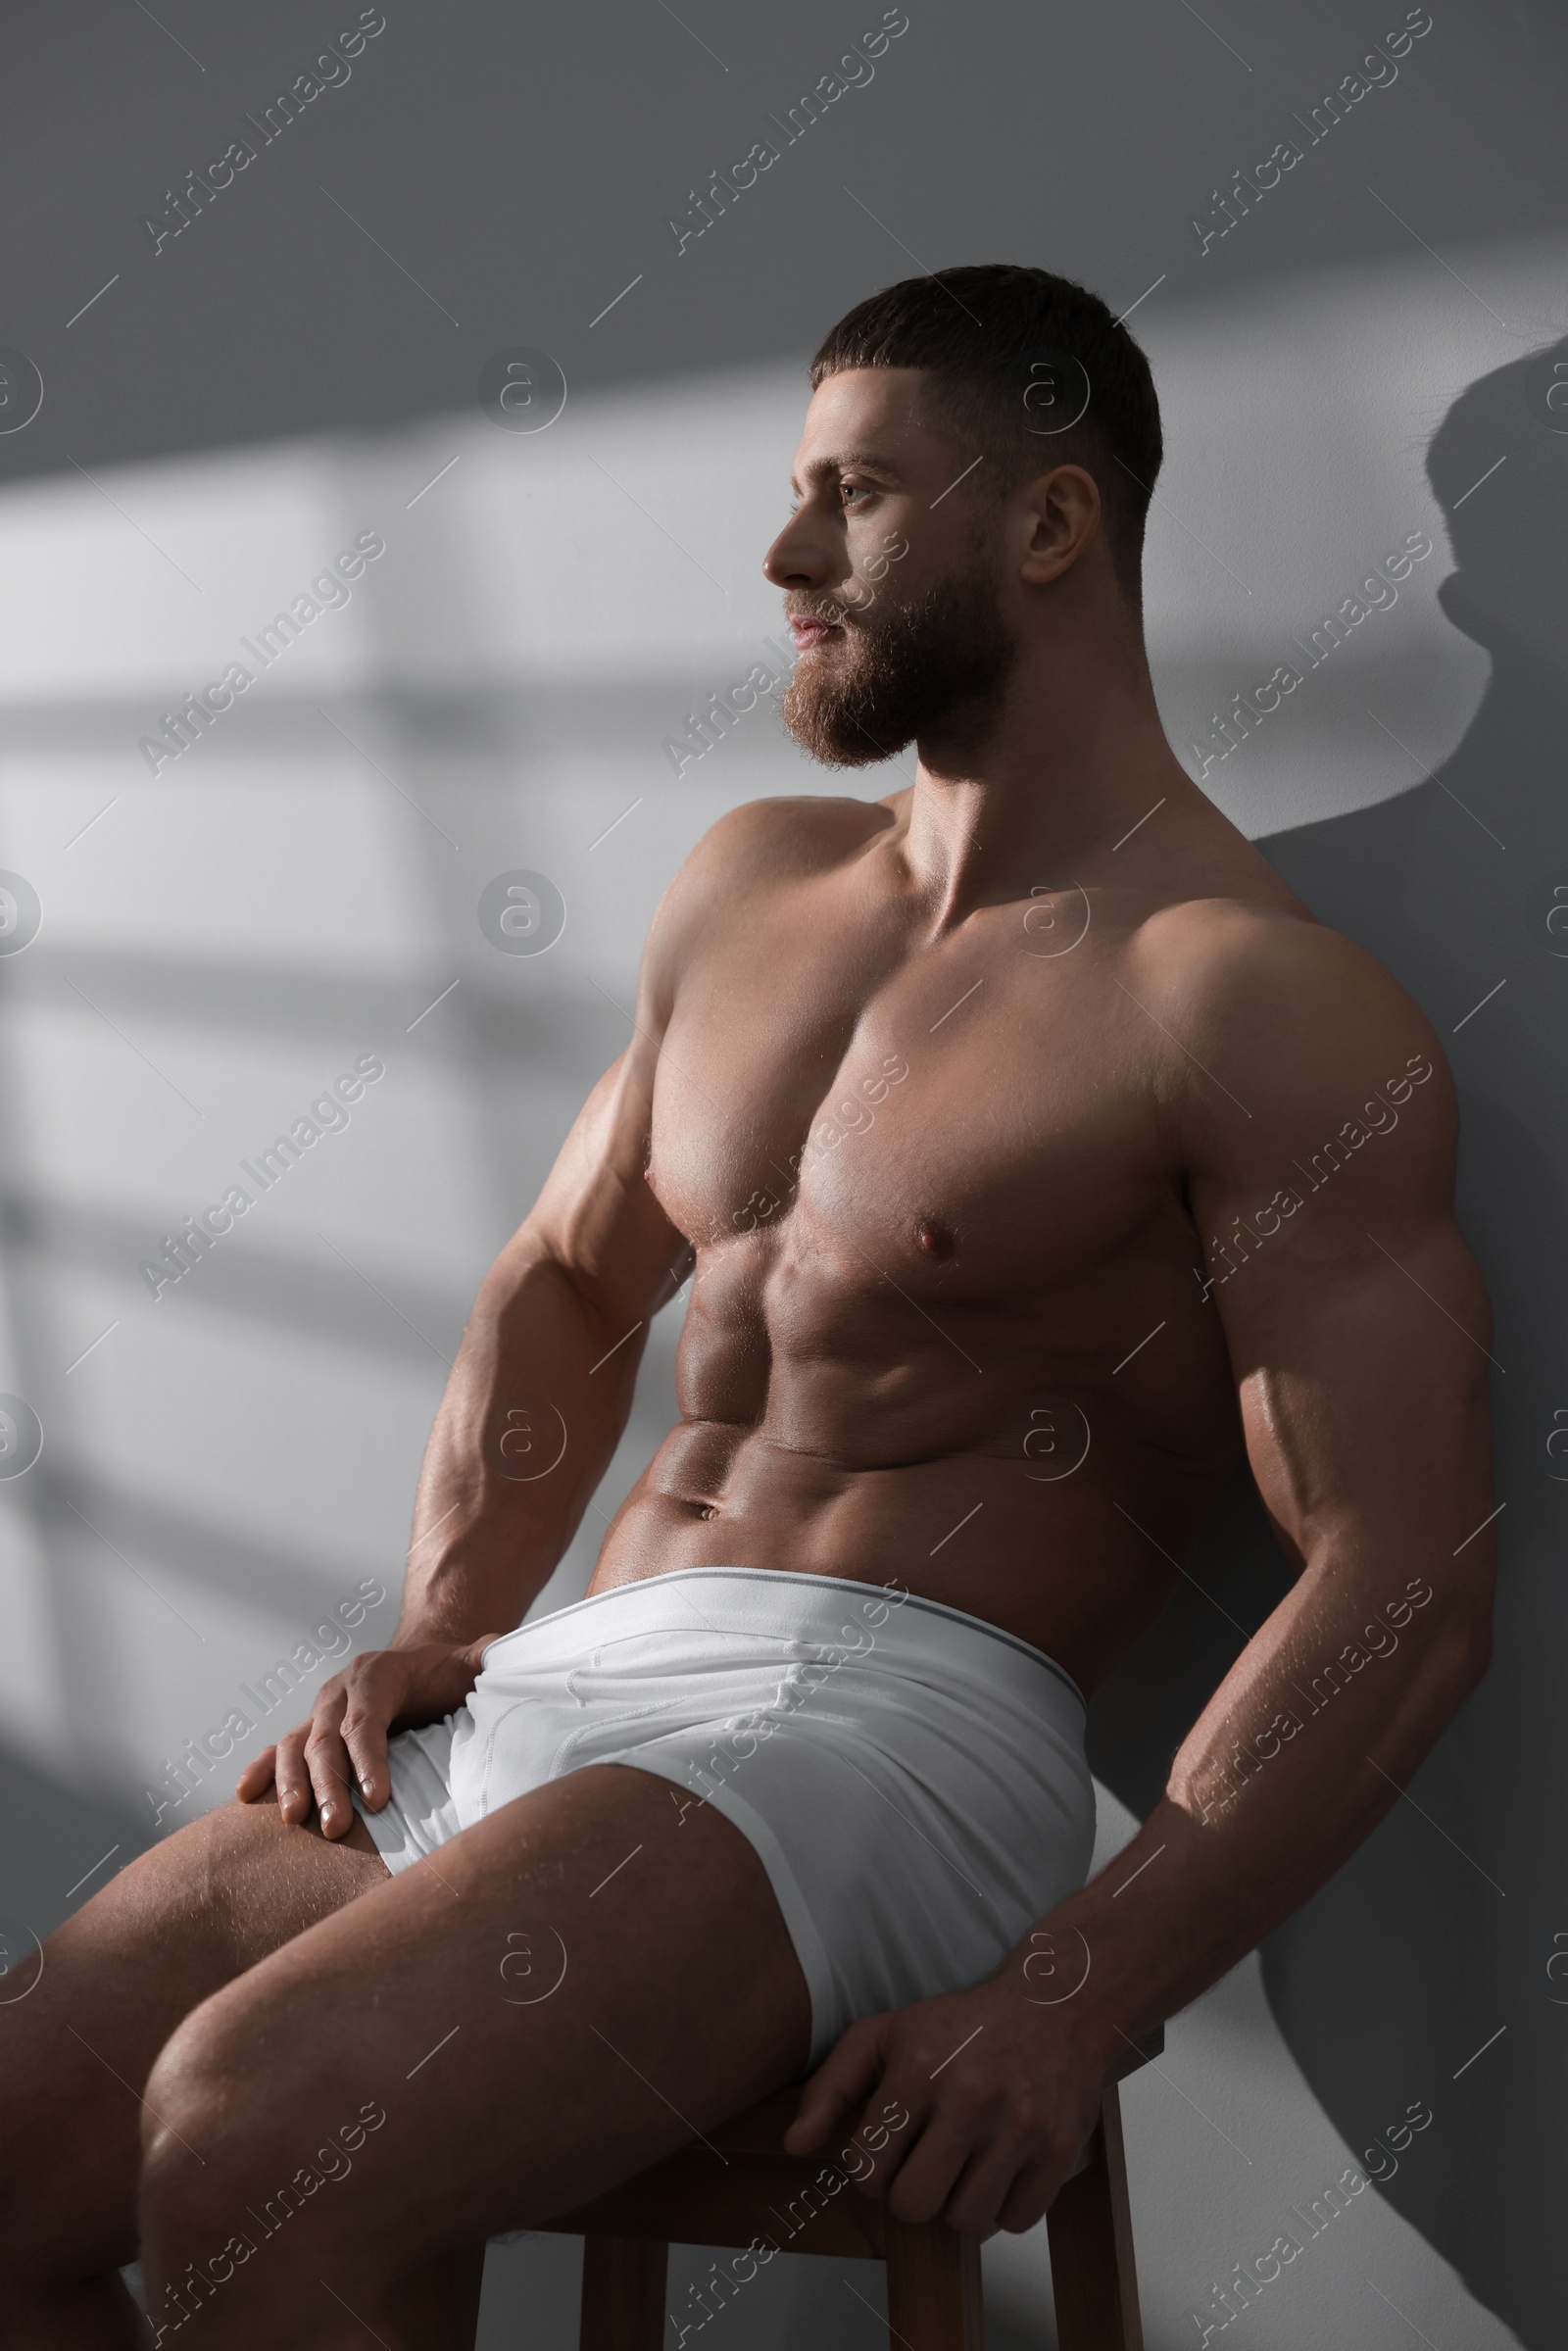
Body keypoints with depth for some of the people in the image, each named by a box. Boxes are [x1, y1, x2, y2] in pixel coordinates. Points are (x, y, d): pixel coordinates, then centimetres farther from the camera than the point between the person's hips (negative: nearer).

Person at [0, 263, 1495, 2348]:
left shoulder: (1256, 1004, -6)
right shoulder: (749, 886, 18)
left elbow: (1407, 1591, -11)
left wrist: (1076, 1999, -19)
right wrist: (440, 1624, 10)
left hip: (883, 1726, -7)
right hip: (547, 1703, 7)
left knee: (245, 2140, -29)